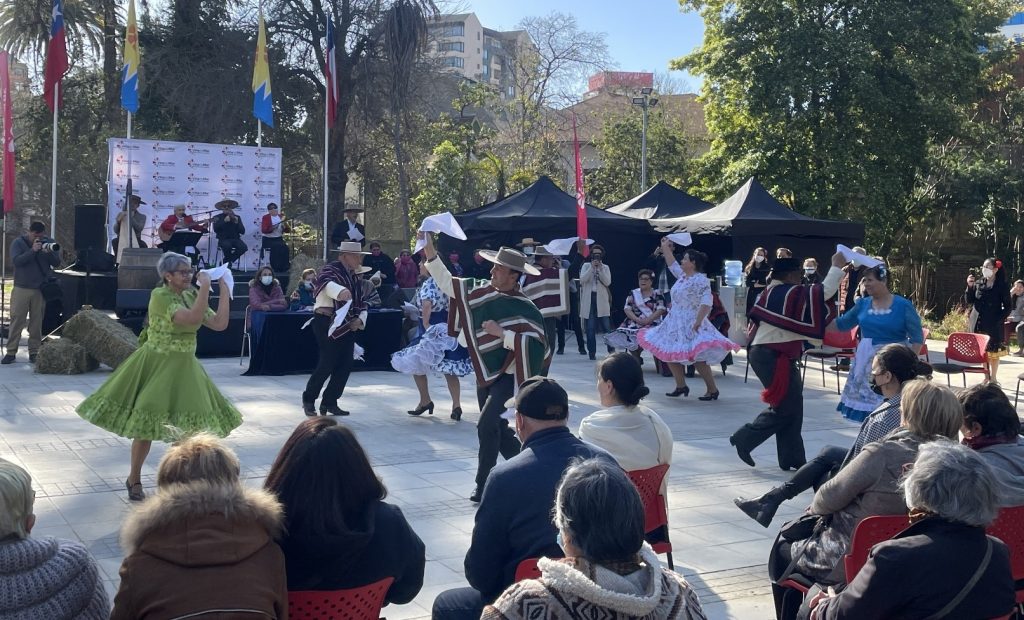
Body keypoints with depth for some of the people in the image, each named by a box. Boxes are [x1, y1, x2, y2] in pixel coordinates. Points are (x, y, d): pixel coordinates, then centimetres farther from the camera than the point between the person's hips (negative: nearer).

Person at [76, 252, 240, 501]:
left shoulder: (191, 296, 5)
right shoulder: (160, 296, -15)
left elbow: (220, 324, -2)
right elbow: (192, 318, -29)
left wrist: (224, 291, -4)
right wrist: (205, 287, -25)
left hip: (185, 367, 6)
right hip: (156, 365, -6)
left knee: (189, 423, 6)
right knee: (147, 423, -3)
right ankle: (134, 479, 15)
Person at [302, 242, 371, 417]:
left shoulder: (355, 277, 16)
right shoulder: (330, 269, -9)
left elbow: (362, 302, 19)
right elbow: (326, 282, -33)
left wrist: (360, 319, -2)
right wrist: (340, 291, -54)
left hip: (347, 326, 8)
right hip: (328, 323, -8)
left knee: (345, 364, 4)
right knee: (327, 363, -9)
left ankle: (330, 402, 16)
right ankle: (309, 399, 10)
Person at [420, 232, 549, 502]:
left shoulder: (524, 309, -17)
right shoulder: (481, 291, -1)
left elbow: (534, 345, -25)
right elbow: (447, 282, 2)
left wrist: (501, 332, -28)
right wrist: (430, 253, -8)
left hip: (508, 377, -7)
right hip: (484, 375, 7)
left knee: (487, 425, -16)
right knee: (497, 429, 15)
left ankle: (483, 485, -4)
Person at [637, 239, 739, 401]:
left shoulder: (701, 280, -14)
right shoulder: (682, 276, 12)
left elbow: (707, 303, -22)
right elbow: (672, 264, 30)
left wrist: (698, 321, -29)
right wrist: (665, 247, 31)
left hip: (690, 324, -9)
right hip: (675, 322, 10)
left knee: (697, 358, -13)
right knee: (670, 354, 10)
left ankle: (712, 389, -5)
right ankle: (681, 386, 20)